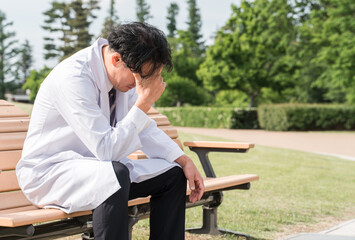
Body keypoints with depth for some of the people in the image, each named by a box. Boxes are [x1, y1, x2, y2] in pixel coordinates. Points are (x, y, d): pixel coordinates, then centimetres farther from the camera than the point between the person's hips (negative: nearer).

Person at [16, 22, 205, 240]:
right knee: (116, 174, -37)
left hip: (100, 166, 9)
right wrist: (144, 102, -30)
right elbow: (107, 149, -31)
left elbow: (144, 127, 11)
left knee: (172, 174, 0)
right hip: (49, 172, -8)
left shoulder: (126, 72, -2)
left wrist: (184, 160, 1)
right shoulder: (73, 77, -28)